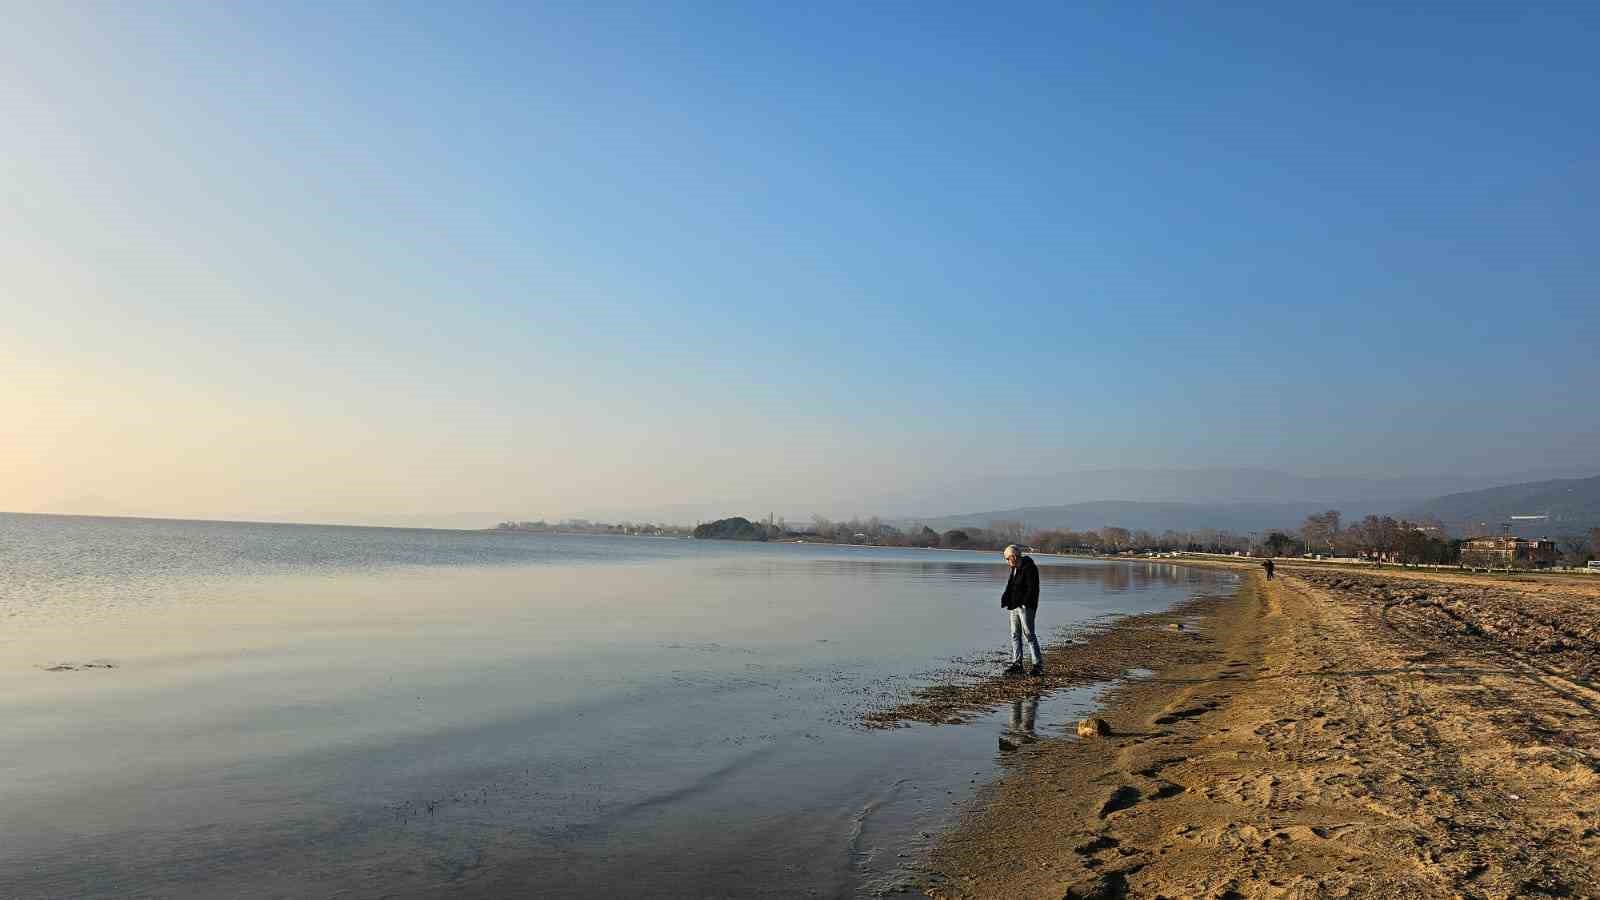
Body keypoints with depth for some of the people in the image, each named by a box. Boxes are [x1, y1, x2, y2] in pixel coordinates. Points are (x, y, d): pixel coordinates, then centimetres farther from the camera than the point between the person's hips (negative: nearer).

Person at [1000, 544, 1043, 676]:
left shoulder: (1029, 568, -13)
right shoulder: (1015, 568, 16)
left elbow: (1032, 589, -17)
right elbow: (1010, 586, 21)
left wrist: (1025, 603, -22)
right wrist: (1005, 599, 8)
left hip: (1025, 607, -9)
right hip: (1014, 606, 9)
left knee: (1029, 634, -9)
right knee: (1015, 635, 10)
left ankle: (1038, 665, -5)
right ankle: (1017, 664, 15)